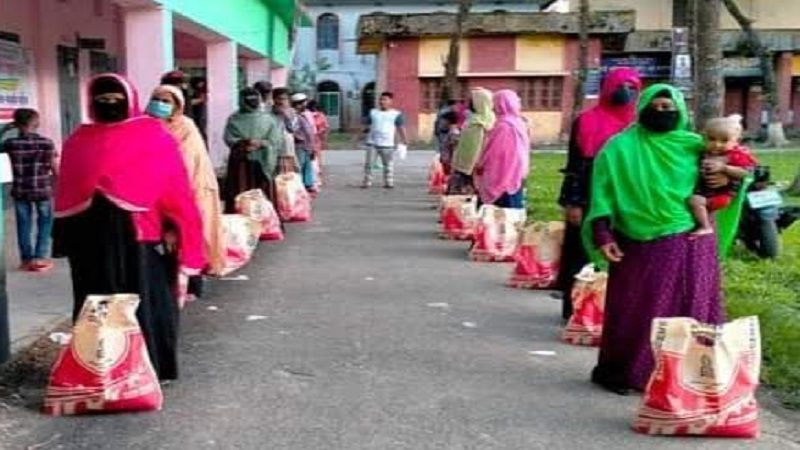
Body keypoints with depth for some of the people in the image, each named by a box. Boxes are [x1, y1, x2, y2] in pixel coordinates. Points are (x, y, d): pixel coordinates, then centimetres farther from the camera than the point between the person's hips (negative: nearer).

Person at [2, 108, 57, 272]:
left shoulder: (10, 143, -7)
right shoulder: (46, 143, -10)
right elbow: (55, 168, -5)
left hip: (20, 191, 2)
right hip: (43, 190, -2)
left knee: (24, 225, 12)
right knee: (44, 224, 10)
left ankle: (26, 259, 16)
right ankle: (40, 258, 8)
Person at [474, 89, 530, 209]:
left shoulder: (503, 126, -17)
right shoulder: (519, 124, 9)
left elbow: (492, 152, -12)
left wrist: (479, 165, 3)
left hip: (503, 178, -9)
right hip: (516, 177, 9)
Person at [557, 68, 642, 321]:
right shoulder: (585, 121, 0)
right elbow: (574, 165, -2)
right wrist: (572, 203, -8)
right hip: (589, 202, -2)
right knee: (581, 255, 2)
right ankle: (574, 309, 11)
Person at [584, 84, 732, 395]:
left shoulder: (695, 146, 5)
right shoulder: (620, 147, -2)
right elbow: (602, 191, -4)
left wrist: (728, 177, -7)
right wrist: (602, 234, -13)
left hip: (689, 244, 3)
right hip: (639, 245, -2)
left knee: (689, 310, 7)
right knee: (635, 309, 5)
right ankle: (619, 370, 20)